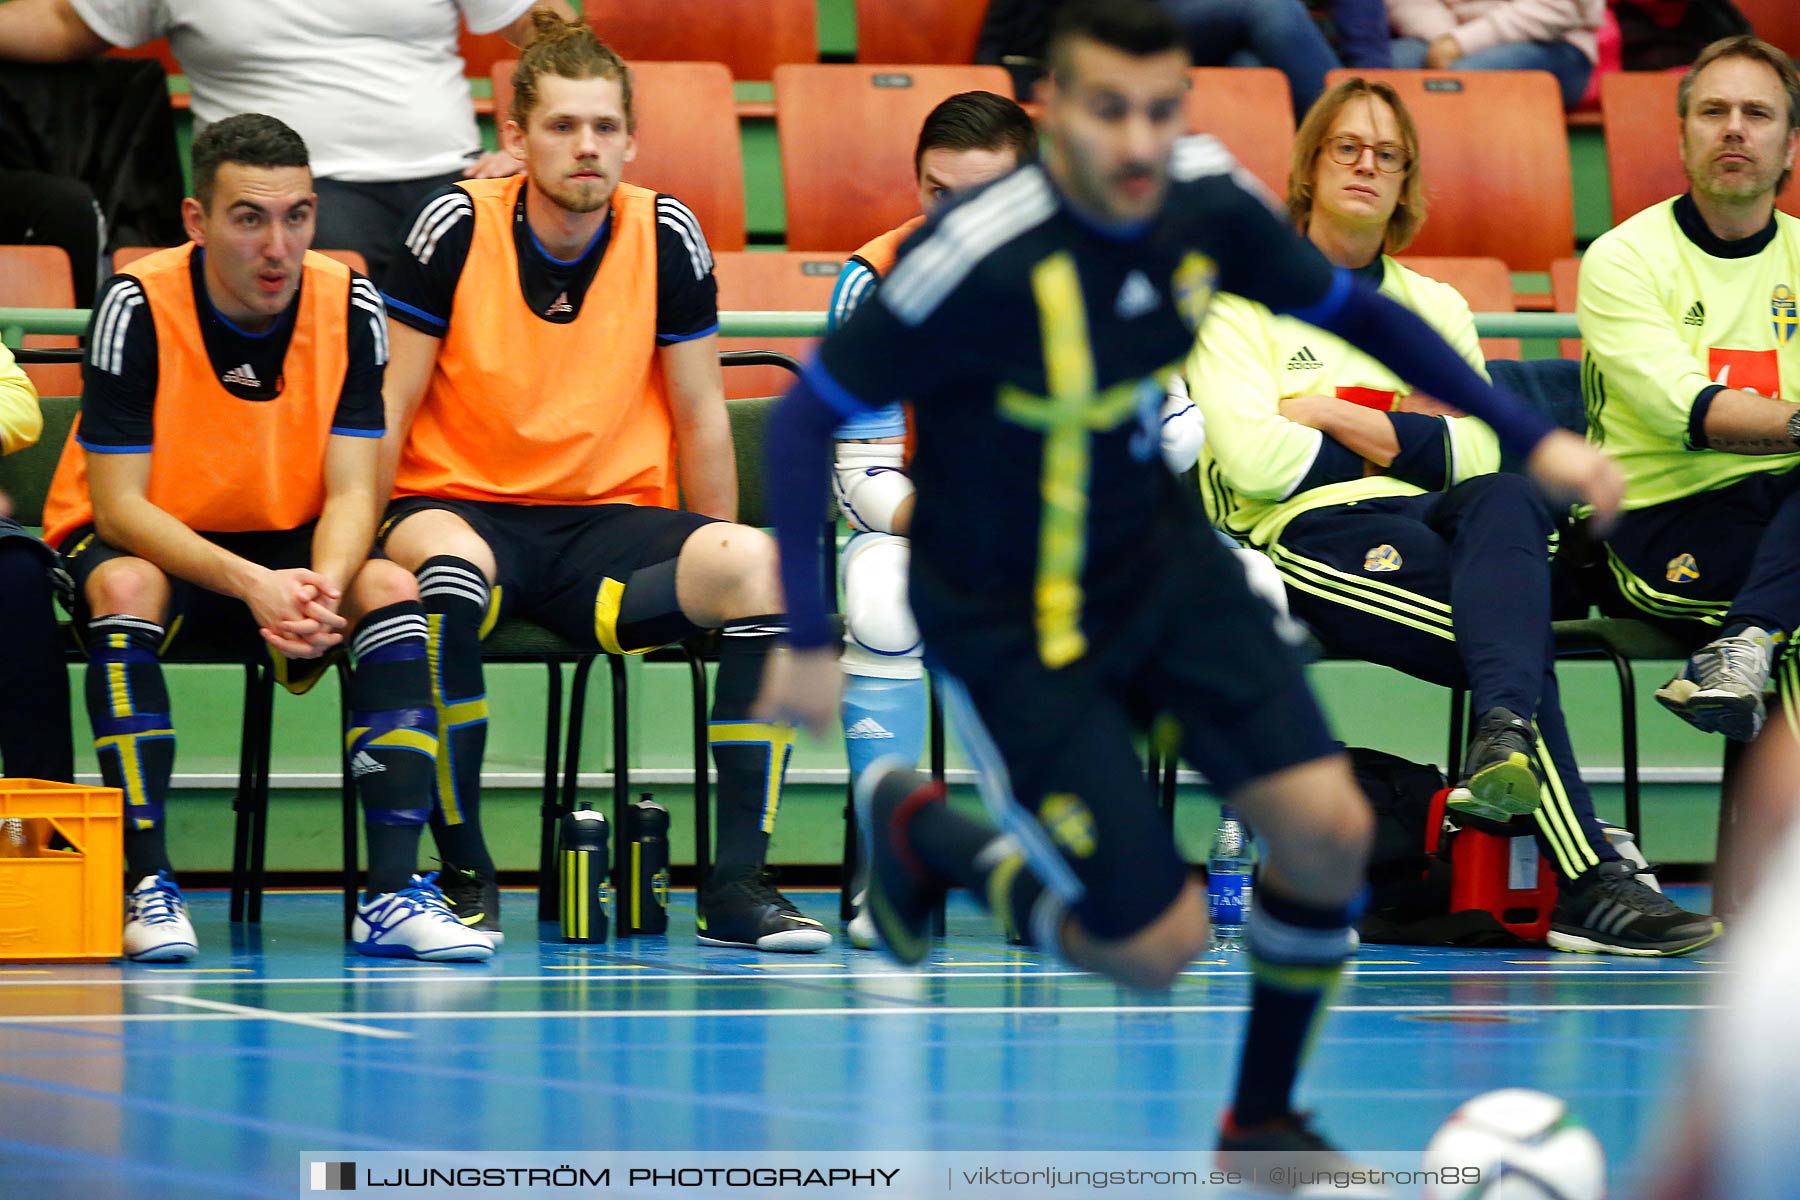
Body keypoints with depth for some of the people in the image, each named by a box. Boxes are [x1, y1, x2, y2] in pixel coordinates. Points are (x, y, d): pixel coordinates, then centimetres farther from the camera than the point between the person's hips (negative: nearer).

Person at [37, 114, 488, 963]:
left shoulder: (350, 307, -11)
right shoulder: (138, 308, -20)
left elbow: (351, 493, -11)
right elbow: (119, 506, -22)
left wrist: (322, 588, -34)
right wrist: (254, 585, -36)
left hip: (288, 548, 3)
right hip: (146, 543, -3)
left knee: (393, 591, -25)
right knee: (126, 590, -36)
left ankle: (390, 894, -28)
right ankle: (148, 887, -34)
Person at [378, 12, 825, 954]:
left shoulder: (666, 236, -1)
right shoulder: (457, 226, -6)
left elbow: (700, 417, 8)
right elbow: (389, 406, -2)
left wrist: (716, 573, 8)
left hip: (612, 523, 2)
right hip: (464, 506, -2)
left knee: (762, 563, -28)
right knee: (447, 569, -40)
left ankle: (737, 885, -24)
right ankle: (465, 875, -24)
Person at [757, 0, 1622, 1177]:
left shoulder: (1203, 201, -13)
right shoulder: (984, 255, -31)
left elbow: (1352, 309, 5)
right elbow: (809, 415, -21)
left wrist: (1534, 438, 4)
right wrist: (809, 640, -22)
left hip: (1160, 551, 6)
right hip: (1010, 622, -6)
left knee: (1327, 829, -8)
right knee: (1159, 943, -5)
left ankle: (1264, 1122, 17)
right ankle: (918, 828, 22)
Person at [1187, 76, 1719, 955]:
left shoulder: (1438, 310, 26)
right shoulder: (1242, 302, 12)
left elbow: (1477, 458, 10)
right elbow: (1258, 462, -5)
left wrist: (1334, 418, 2)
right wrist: (1405, 441, 4)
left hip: (1433, 523, 4)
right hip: (1310, 538, -4)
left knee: (1507, 502, -37)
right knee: (1520, 631, -33)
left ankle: (1505, 736, -61)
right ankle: (1588, 884, -46)